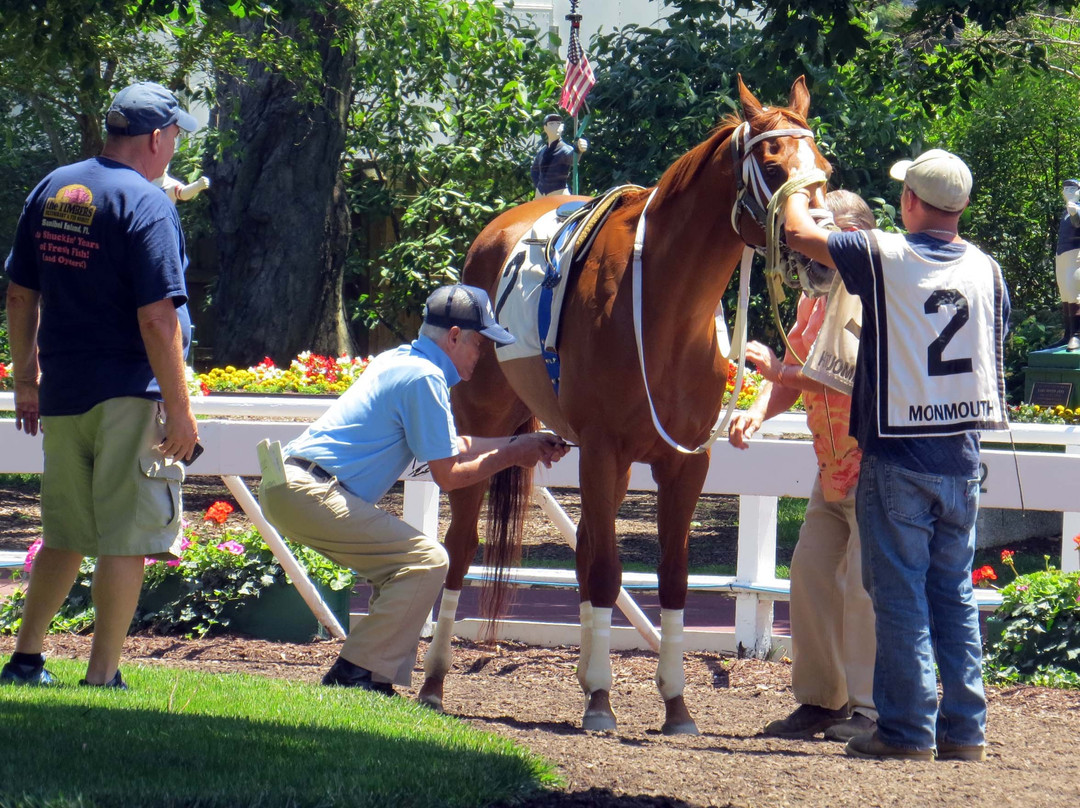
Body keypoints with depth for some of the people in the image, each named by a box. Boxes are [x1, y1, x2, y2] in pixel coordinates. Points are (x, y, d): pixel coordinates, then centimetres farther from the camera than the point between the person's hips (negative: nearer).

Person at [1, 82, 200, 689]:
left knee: (65, 536, 19)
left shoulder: (52, 190, 10)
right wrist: (179, 408, -15)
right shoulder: (147, 204, -13)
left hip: (61, 393, 7)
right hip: (129, 398, -7)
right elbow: (156, 319, -19)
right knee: (126, 540, -1)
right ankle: (103, 677, -1)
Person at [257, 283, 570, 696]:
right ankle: (356, 674, -11)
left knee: (401, 565, 20)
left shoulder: (400, 361, 20)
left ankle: (379, 675, 14)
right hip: (308, 491, -11)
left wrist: (522, 442, 25)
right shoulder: (425, 377, -11)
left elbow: (451, 445, 29)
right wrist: (512, 456, 3)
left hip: (288, 485, 11)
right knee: (428, 561, -13)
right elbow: (448, 474, -9)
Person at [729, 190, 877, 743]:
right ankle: (819, 700, 14)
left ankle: (869, 707, -4)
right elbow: (792, 374, 15)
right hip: (832, 469, 9)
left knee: (865, 583, -10)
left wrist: (783, 372, -22)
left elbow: (857, 376, -25)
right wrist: (759, 411, -6)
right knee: (811, 573, 7)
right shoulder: (816, 296, 13)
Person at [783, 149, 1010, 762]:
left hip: (897, 455, -5)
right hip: (962, 455, 5)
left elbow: (800, 233, -6)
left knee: (900, 594, 0)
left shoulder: (886, 257, -11)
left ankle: (908, 728, 0)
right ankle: (966, 728, 10)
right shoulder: (987, 269, 3)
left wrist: (799, 192, 15)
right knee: (956, 592, 11)